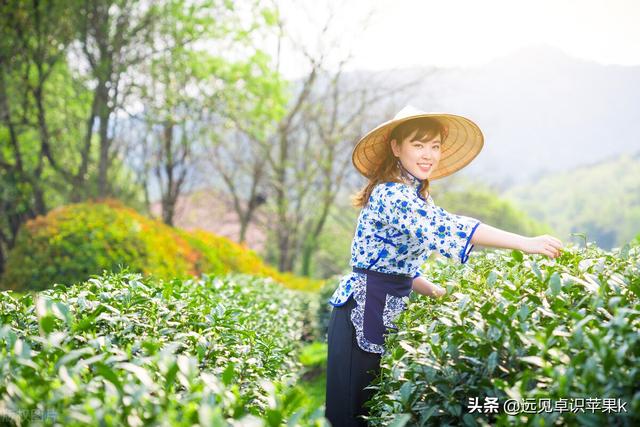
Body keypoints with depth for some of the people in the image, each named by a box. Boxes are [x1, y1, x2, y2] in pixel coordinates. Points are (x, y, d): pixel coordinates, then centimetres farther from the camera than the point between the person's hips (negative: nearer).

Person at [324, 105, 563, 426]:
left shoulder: (417, 197, 13)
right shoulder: (391, 194, -18)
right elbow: (446, 227, -32)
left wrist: (439, 293, 2)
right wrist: (525, 243, -36)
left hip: (388, 311, 9)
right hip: (363, 311, -9)